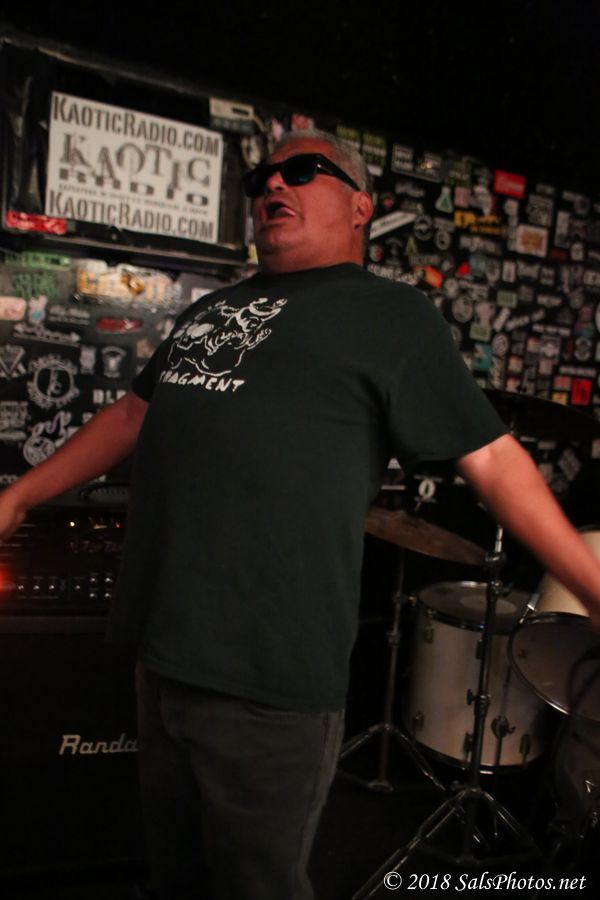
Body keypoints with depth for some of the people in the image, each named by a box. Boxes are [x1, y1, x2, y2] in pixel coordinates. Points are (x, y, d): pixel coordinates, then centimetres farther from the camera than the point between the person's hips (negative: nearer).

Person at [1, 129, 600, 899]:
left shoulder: (390, 314, -3)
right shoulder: (211, 309, 17)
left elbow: (489, 457, -7)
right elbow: (134, 415, 23)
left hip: (268, 676, -7)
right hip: (163, 650, 7)